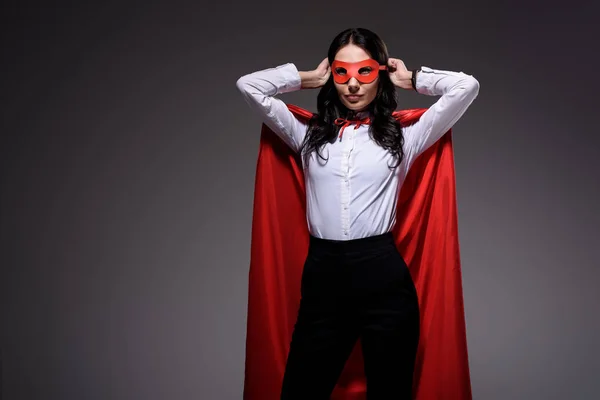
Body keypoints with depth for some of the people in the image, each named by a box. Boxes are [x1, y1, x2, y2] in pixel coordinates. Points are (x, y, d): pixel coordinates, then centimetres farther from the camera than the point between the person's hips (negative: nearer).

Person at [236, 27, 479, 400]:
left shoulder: (402, 137, 8)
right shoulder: (309, 134, 13)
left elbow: (466, 86, 3)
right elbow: (249, 85, 10)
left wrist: (410, 78, 14)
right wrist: (310, 77, 15)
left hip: (384, 277, -1)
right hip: (322, 277, 1)